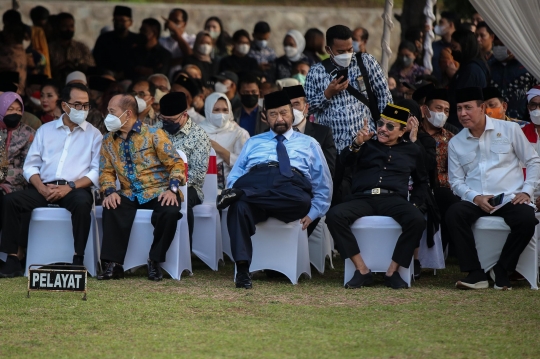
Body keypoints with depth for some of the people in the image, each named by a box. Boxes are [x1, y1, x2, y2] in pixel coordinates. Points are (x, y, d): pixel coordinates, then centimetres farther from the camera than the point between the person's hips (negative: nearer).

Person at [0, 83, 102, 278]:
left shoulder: (94, 134, 9)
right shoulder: (45, 130, 16)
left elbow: (97, 171, -2)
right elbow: (30, 166, 10)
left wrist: (70, 187, -16)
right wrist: (41, 187, -10)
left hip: (75, 188, -2)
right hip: (44, 188, 3)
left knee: (82, 203, -38)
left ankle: (78, 259, -31)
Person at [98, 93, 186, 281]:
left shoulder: (153, 134, -2)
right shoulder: (109, 140, 11)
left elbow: (176, 164, -3)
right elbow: (106, 171, 11)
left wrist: (172, 189, -19)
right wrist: (110, 191, -10)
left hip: (158, 192, -3)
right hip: (129, 194, 3)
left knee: (170, 211, -35)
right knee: (111, 208, -30)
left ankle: (155, 262, -16)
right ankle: (113, 264, -28)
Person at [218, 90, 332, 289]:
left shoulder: (309, 144, 29)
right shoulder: (253, 143, 33)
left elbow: (323, 185, 24)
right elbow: (234, 176, 23)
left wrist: (313, 213, 8)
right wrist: (234, 189, -2)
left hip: (292, 190, 0)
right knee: (239, 207, -37)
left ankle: (240, 194, -38)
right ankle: (242, 269, -41)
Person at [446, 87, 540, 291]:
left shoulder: (509, 130, 5)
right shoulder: (455, 143, 11)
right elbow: (456, 181, 10)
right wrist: (475, 198, -9)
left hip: (510, 198, -2)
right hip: (475, 201, 2)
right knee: (454, 214, -31)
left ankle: (502, 270, -13)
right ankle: (476, 273, -25)